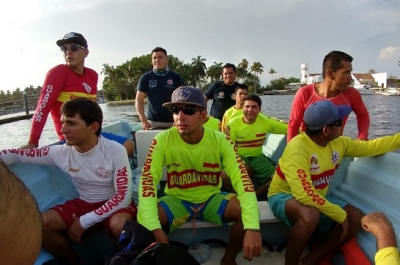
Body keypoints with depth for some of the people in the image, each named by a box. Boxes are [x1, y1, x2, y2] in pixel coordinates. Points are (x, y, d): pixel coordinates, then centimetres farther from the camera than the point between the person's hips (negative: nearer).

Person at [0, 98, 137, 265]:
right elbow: (18, 155, -1)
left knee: (119, 225, -36)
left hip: (115, 204, -4)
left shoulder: (115, 151, -21)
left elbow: (124, 196, -21)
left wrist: (85, 221, -21)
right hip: (83, 204, 4)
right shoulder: (61, 152, -10)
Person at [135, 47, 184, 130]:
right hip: (152, 122, 1)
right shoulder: (145, 78, 5)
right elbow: (139, 100, 2)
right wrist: (143, 120, -12)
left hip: (172, 122, 0)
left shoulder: (176, 77, 3)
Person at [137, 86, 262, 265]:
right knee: (143, 219, -29)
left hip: (212, 199, 1)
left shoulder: (220, 140, -17)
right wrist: (154, 229, -40)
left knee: (248, 211, -24)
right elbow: (147, 182, -25)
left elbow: (242, 180, -24)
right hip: (177, 200, -1)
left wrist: (252, 228, -38)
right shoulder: (162, 140, -19)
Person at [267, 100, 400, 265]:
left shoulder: (338, 143, -5)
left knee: (356, 218, -5)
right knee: (310, 216, -38)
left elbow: (371, 146, 11)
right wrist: (340, 215, -27)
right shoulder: (297, 148, -31)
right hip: (284, 196, -8)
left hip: (316, 198, 8)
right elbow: (304, 195, -37)